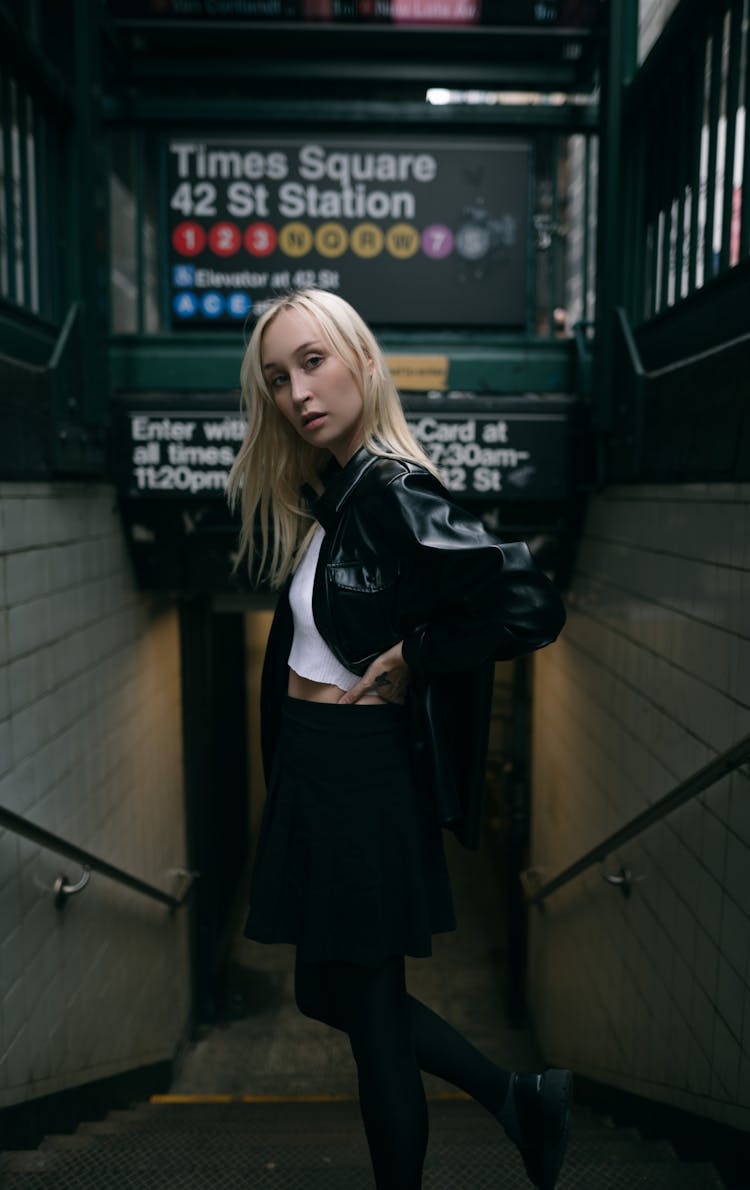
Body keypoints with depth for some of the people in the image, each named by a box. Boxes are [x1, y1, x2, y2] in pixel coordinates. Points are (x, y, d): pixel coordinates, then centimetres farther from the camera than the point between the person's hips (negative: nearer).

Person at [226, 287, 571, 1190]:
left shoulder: (396, 494, -19)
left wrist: (410, 658, -18)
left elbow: (532, 606, -26)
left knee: (368, 1006, 9)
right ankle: (517, 1097, 35)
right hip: (309, 761, 10)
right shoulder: (321, 493, 9)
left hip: (362, 770, -10)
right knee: (334, 992, 22)